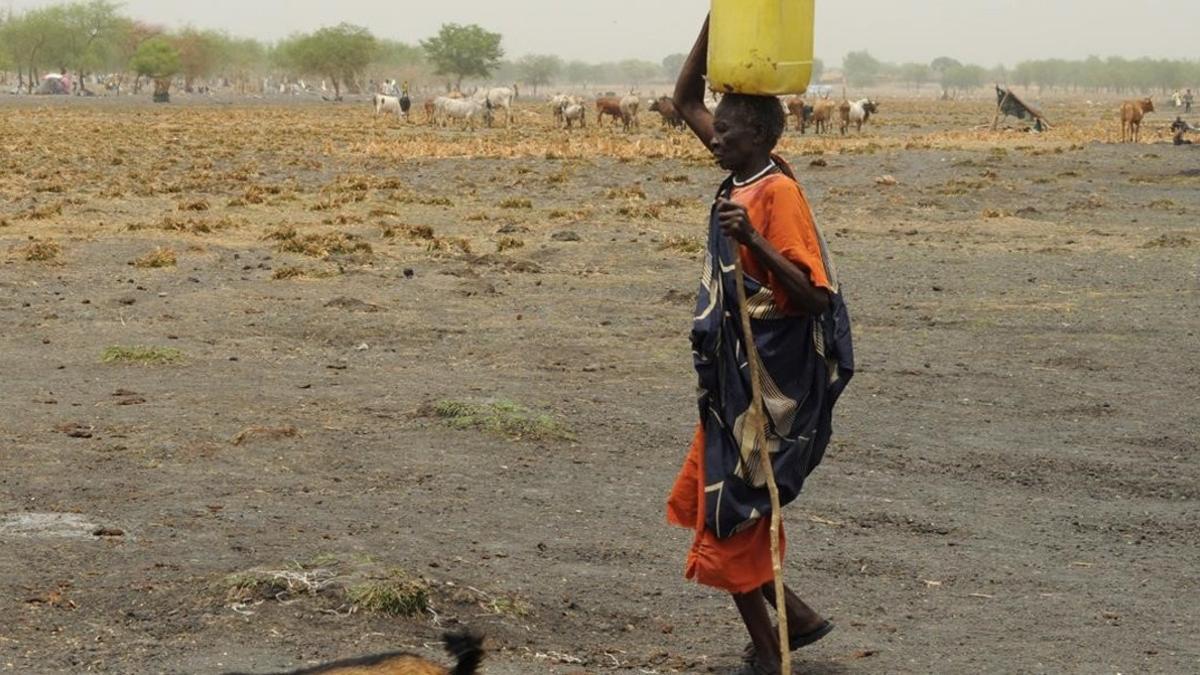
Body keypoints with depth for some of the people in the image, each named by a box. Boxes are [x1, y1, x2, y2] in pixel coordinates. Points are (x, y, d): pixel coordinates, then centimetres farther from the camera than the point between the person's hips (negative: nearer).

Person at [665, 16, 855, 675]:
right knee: (706, 499, 17)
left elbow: (813, 295, -25)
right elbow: (686, 101, 14)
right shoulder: (741, 176, 6)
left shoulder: (778, 193, -19)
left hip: (765, 382, -9)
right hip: (733, 373, 9)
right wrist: (714, 23, 3)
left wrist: (751, 241, -35)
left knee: (730, 512, -2)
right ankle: (793, 617, 22)